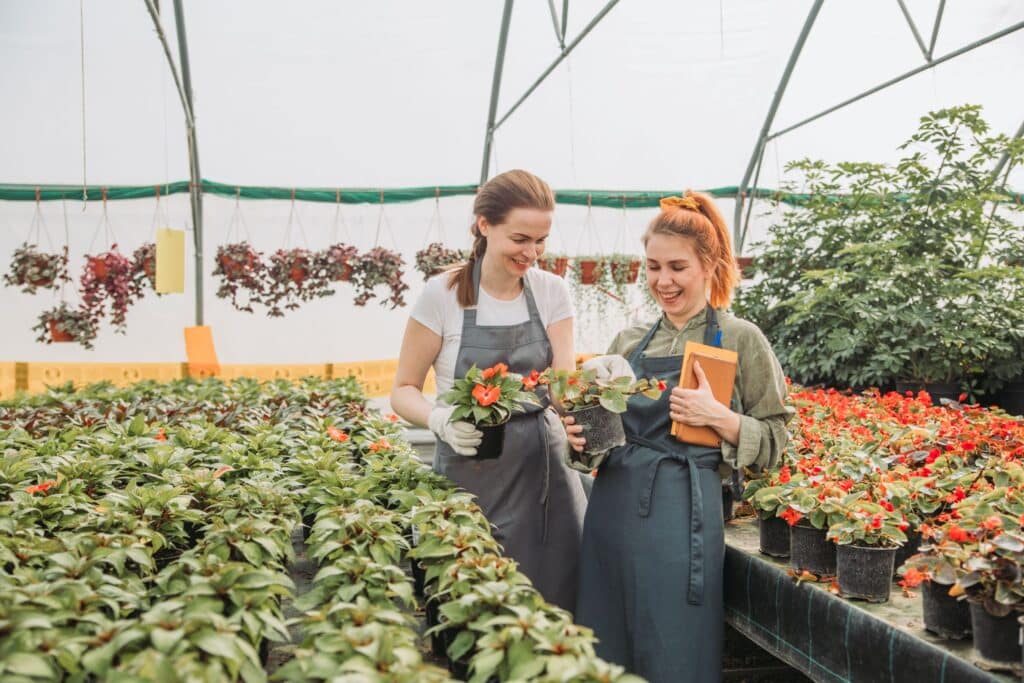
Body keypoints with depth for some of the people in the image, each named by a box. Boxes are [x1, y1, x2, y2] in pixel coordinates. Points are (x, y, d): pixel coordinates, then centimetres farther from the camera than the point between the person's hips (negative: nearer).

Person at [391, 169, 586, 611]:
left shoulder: (552, 292, 2)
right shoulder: (442, 294, -8)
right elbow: (403, 390, -2)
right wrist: (440, 419, -23)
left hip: (545, 473, 3)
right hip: (470, 478, -3)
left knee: (553, 604, 6)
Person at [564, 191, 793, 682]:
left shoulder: (740, 340, 0)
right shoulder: (629, 342, 13)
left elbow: (776, 444, 0)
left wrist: (719, 417, -16)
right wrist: (582, 434, -1)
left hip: (682, 515, -5)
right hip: (611, 509, 5)